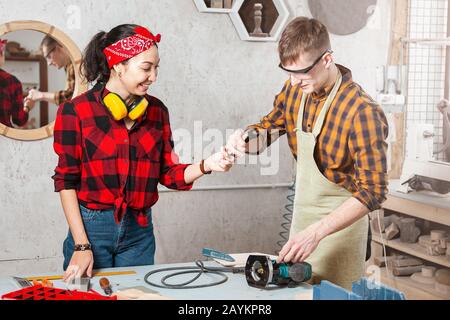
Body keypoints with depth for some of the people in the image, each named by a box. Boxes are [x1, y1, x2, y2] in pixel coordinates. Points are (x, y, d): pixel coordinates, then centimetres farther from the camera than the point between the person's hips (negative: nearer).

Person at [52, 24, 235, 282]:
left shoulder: (156, 110, 5)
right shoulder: (76, 111, -7)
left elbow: (168, 173, 6)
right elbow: (67, 181, -7)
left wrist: (206, 166, -12)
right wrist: (81, 246, -11)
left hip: (139, 231, 4)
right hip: (91, 228, -3)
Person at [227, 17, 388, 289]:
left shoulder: (362, 112, -26)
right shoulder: (294, 90, -5)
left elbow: (372, 192, -26)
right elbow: (270, 126, 13)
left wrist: (316, 232, -35)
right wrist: (246, 139, -12)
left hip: (340, 221, -7)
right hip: (302, 213, 7)